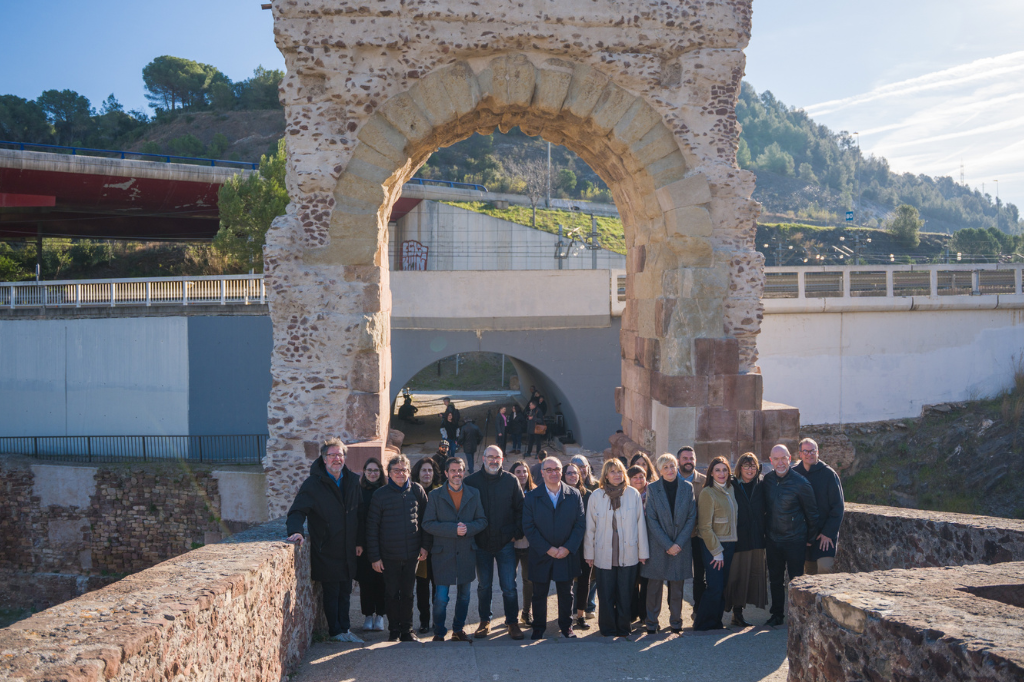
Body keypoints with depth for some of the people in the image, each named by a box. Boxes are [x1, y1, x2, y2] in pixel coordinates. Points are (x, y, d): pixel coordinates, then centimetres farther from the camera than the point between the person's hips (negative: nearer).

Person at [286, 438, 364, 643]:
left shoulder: (352, 481, 7)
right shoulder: (313, 484, -10)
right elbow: (297, 511, -15)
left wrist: (358, 541, 13)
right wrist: (296, 530, -34)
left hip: (347, 550, 5)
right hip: (326, 551, -5)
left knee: (345, 591, 13)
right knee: (331, 592, 2)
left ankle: (344, 629, 24)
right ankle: (335, 631, 14)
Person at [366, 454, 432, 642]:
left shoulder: (417, 491, 2)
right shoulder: (380, 494, -4)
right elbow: (372, 527, -2)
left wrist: (425, 545, 2)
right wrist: (374, 556, -5)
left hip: (412, 553, 1)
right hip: (389, 555, -1)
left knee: (408, 593, 9)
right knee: (392, 593, 7)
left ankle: (407, 630, 20)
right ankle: (394, 630, 19)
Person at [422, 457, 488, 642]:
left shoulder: (474, 494, 7)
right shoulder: (435, 495, -2)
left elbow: (482, 520, 6)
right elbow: (428, 524, -8)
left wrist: (468, 528, -15)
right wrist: (453, 529, -18)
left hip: (466, 554, 3)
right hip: (443, 554, -3)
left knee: (464, 595, 12)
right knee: (441, 598, -3)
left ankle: (458, 630, 27)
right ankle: (439, 633, 12)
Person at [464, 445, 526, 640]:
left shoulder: (511, 481, 1)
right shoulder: (472, 481, -1)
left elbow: (520, 509, 5)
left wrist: (516, 533, -1)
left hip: (505, 543, -1)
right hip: (481, 543, 1)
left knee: (509, 586, 0)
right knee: (483, 585, 10)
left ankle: (512, 622, 11)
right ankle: (485, 622, 22)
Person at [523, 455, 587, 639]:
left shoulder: (574, 495, 1)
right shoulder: (532, 497, -2)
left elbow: (580, 524, -2)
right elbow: (528, 527, -6)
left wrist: (568, 548, -12)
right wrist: (548, 549, -13)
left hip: (567, 555, 1)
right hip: (541, 555, -1)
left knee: (566, 593, 12)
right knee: (539, 594, 9)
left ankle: (566, 626, 27)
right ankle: (538, 627, 24)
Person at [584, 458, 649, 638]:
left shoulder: (633, 494, 1)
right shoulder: (596, 496, 2)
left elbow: (640, 524, 4)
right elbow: (590, 527, 6)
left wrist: (643, 551, 4)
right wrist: (589, 553, 5)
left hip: (628, 554, 0)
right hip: (604, 554, 0)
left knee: (625, 594, 5)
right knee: (605, 595, 3)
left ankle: (623, 627, 20)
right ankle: (608, 628, 18)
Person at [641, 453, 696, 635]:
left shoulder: (687, 488, 4)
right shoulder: (652, 488, 0)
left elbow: (691, 518, 2)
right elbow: (652, 519, -4)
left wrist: (679, 543, -8)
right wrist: (667, 545, -11)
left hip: (681, 546, 1)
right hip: (657, 545, -1)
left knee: (677, 587, 6)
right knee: (654, 586, 2)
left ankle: (676, 623, 17)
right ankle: (651, 624, 12)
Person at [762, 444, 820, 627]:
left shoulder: (800, 483, -13)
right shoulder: (767, 480, 1)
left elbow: (812, 513, -3)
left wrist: (810, 538, 2)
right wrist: (764, 533, 13)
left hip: (795, 540, -5)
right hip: (772, 539, 5)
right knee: (775, 578, 12)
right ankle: (777, 615, 23)